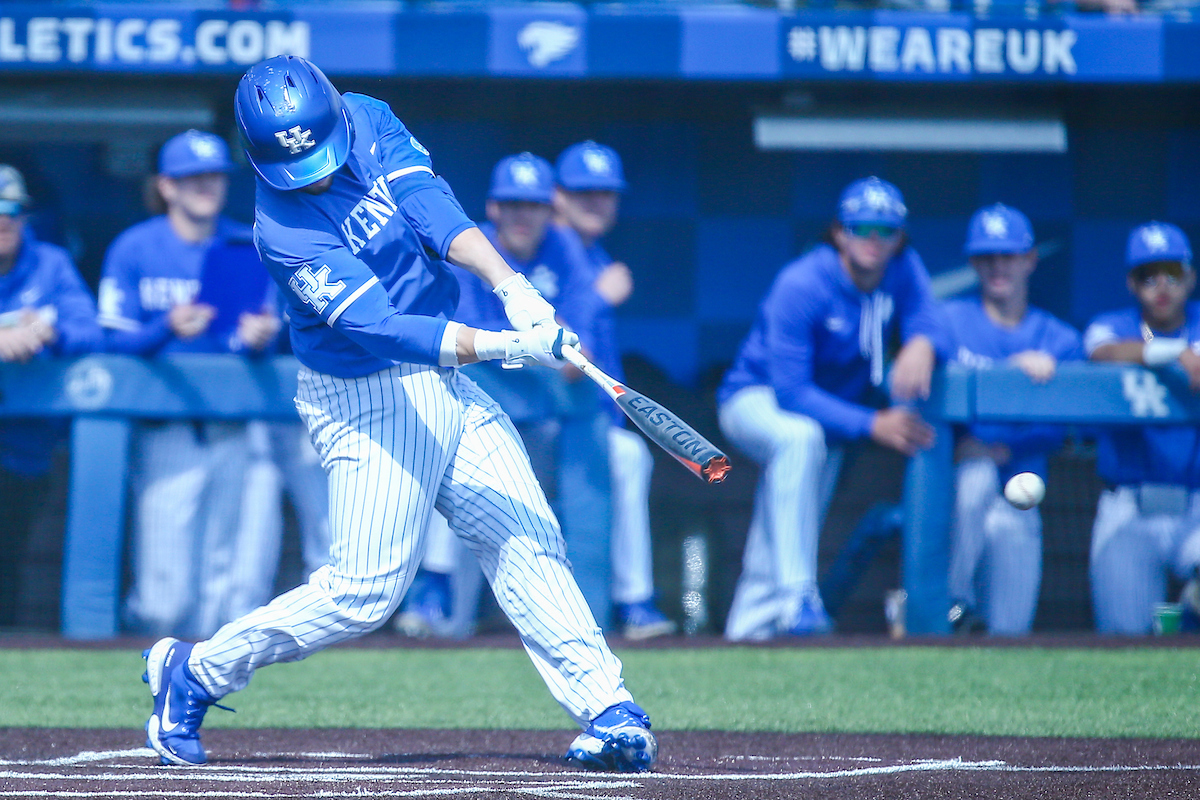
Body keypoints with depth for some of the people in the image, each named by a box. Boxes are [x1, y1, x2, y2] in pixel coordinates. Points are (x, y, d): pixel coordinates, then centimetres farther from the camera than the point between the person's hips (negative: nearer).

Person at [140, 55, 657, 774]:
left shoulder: (370, 123, -4)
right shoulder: (286, 228, -24)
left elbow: (436, 211, -16)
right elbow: (379, 328, -31)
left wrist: (511, 285, -33)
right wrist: (506, 345, -40)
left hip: (444, 378, 6)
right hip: (368, 403, -6)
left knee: (528, 543, -3)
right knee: (366, 589, -8)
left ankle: (610, 709, -5)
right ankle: (197, 671, 8)